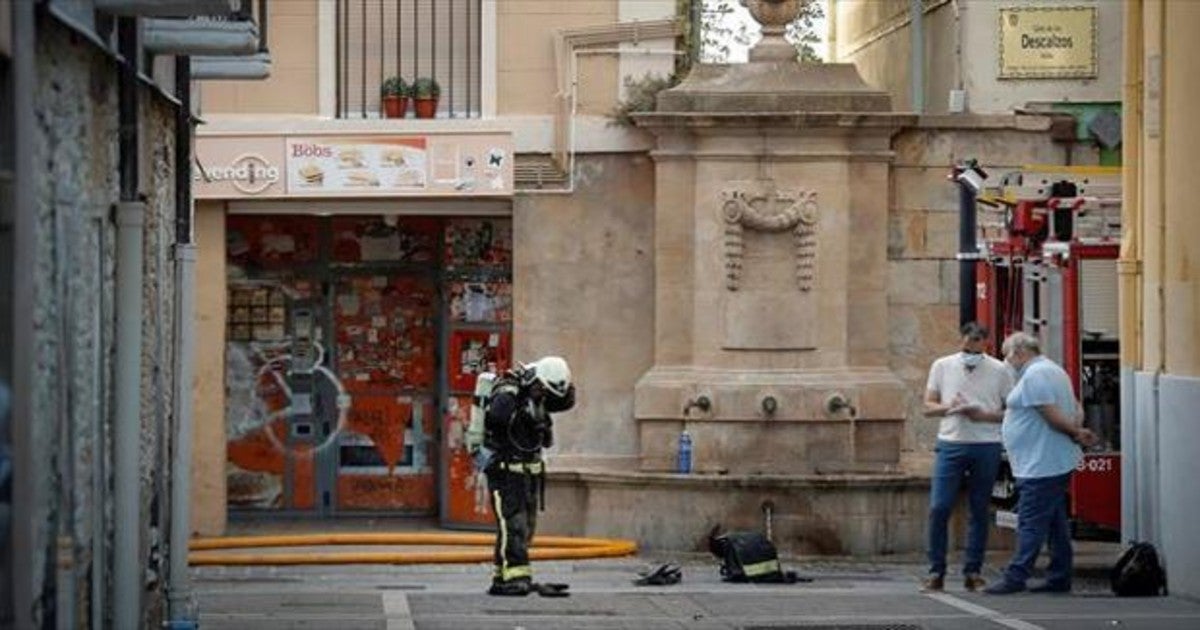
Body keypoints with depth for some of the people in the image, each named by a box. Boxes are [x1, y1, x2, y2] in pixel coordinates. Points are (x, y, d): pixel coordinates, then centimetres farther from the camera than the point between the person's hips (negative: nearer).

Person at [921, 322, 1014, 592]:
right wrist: (949, 408, -11)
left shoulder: (999, 371, 3)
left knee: (979, 511, 5)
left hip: (986, 446, 0)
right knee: (939, 508, -7)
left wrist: (984, 415, -13)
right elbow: (928, 407, 9)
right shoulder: (942, 367, 7)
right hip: (950, 445, 0)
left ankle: (973, 571, 12)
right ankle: (936, 571, 1)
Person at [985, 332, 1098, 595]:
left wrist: (1075, 432, -7)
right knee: (1055, 522, 12)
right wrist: (1077, 429, 2)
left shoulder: (1033, 375, -14)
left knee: (1031, 523, -10)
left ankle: (1016, 577, -10)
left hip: (1040, 464, -11)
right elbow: (1076, 410, 20)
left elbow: (1052, 415, -20)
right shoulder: (1053, 370, 20)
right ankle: (1059, 578, 15)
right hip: (1057, 462, 11)